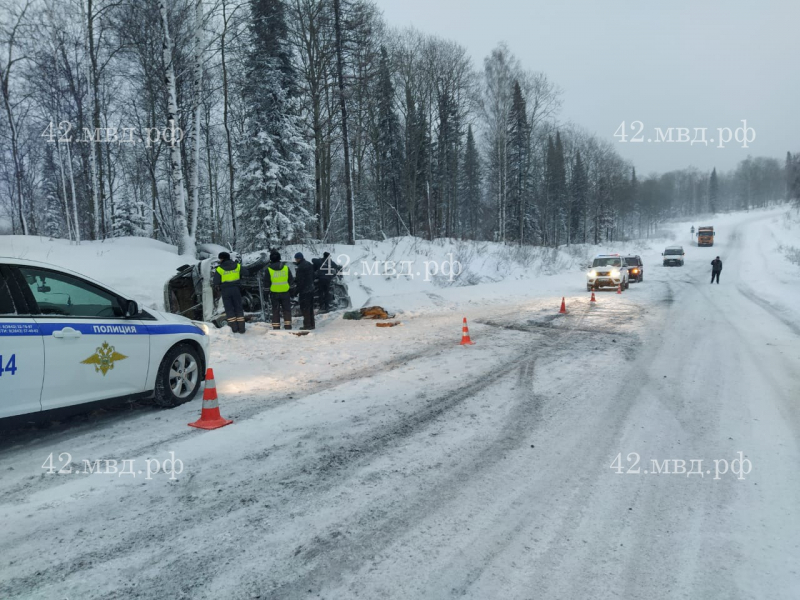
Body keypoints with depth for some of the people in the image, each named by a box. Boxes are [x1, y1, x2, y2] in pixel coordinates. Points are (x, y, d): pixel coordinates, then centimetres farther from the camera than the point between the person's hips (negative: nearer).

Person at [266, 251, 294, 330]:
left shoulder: (269, 269, -7)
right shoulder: (286, 267, -4)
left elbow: (267, 282, -4)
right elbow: (291, 280, 2)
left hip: (274, 293, 0)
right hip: (285, 292, 0)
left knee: (275, 311, 9)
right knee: (287, 310, 9)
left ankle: (276, 327, 8)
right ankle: (288, 326, 6)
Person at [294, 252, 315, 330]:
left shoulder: (300, 267, -18)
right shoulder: (309, 264, 10)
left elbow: (300, 280, -18)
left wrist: (297, 290, -11)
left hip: (304, 290, -9)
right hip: (311, 289, 9)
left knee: (304, 307, -3)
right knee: (310, 307, 14)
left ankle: (307, 325, -3)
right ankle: (311, 324, 19)